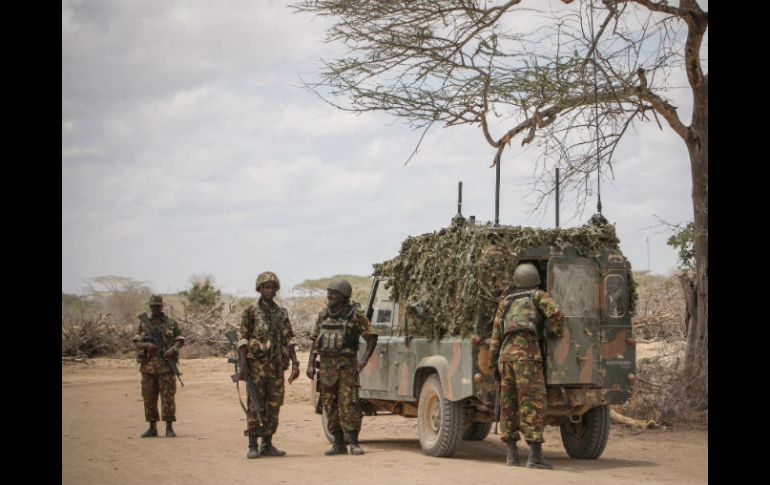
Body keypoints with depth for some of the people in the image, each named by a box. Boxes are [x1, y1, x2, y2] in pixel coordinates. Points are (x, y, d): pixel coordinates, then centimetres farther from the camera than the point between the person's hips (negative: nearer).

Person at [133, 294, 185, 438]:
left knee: (168, 397, -4)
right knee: (149, 398, 3)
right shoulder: (143, 323, 10)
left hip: (166, 365, -2)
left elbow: (180, 340, 8)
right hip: (148, 365, 2)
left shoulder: (171, 323, 7)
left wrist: (173, 349, -12)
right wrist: (146, 345, -12)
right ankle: (152, 428, 12)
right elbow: (136, 343, 9)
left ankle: (169, 427, 1)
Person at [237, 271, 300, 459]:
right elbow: (242, 339, -5)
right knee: (255, 406, -4)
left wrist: (295, 363, 2)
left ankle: (267, 445, 13)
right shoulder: (251, 311, 0)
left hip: (277, 366, 5)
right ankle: (253, 446, -1)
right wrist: (243, 365, -14)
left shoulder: (282, 313, 13)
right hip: (257, 365, -5)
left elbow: (289, 340, 12)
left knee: (274, 407, 5)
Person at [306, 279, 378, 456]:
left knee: (348, 404, -11)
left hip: (346, 365, -5)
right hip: (326, 365, 5)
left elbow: (371, 337, -5)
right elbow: (315, 340, 15)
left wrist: (364, 360, -16)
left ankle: (354, 443, -6)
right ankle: (339, 444, 12)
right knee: (330, 406, 6)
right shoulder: (323, 315, 9)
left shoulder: (354, 314, -6)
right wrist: (310, 364, 6)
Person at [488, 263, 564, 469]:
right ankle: (535, 455, -15)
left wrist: (493, 363, 16)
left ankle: (512, 453, 11)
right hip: (527, 352, -5)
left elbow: (496, 333, 15)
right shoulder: (539, 296, 11)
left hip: (506, 353, 5)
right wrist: (558, 336, 8)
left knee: (509, 403, 12)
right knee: (533, 403, -8)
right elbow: (556, 314, -9)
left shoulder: (505, 302, 22)